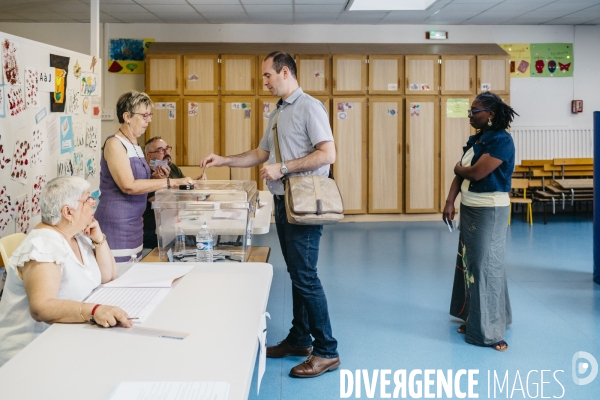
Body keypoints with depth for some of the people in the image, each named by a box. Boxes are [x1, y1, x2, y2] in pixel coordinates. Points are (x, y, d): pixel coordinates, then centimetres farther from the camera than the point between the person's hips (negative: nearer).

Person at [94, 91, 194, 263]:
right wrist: (170, 182, -22)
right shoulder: (114, 143, -11)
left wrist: (157, 178, 4)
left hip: (134, 222, 9)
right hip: (116, 223, -8)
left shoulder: (135, 145, 13)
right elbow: (128, 186, -22)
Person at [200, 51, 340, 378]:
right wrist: (223, 160, 15)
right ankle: (298, 339, 26)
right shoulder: (278, 114, 17)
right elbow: (261, 154, 23)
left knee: (305, 276, -8)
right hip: (283, 201, 9)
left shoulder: (309, 107, -10)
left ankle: (326, 351, 0)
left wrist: (283, 168, -19)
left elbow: (327, 154, -19)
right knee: (296, 273, 15)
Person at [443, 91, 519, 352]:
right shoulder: (475, 139, 11)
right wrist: (450, 202, -5)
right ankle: (474, 319, 25)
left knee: (485, 265, -5)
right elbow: (460, 174, 7)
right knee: (469, 263, 12)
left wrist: (459, 168, -2)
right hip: (470, 209, 9)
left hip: (489, 211, -8)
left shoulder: (501, 140, -16)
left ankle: (488, 330, 2)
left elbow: (476, 173, -22)